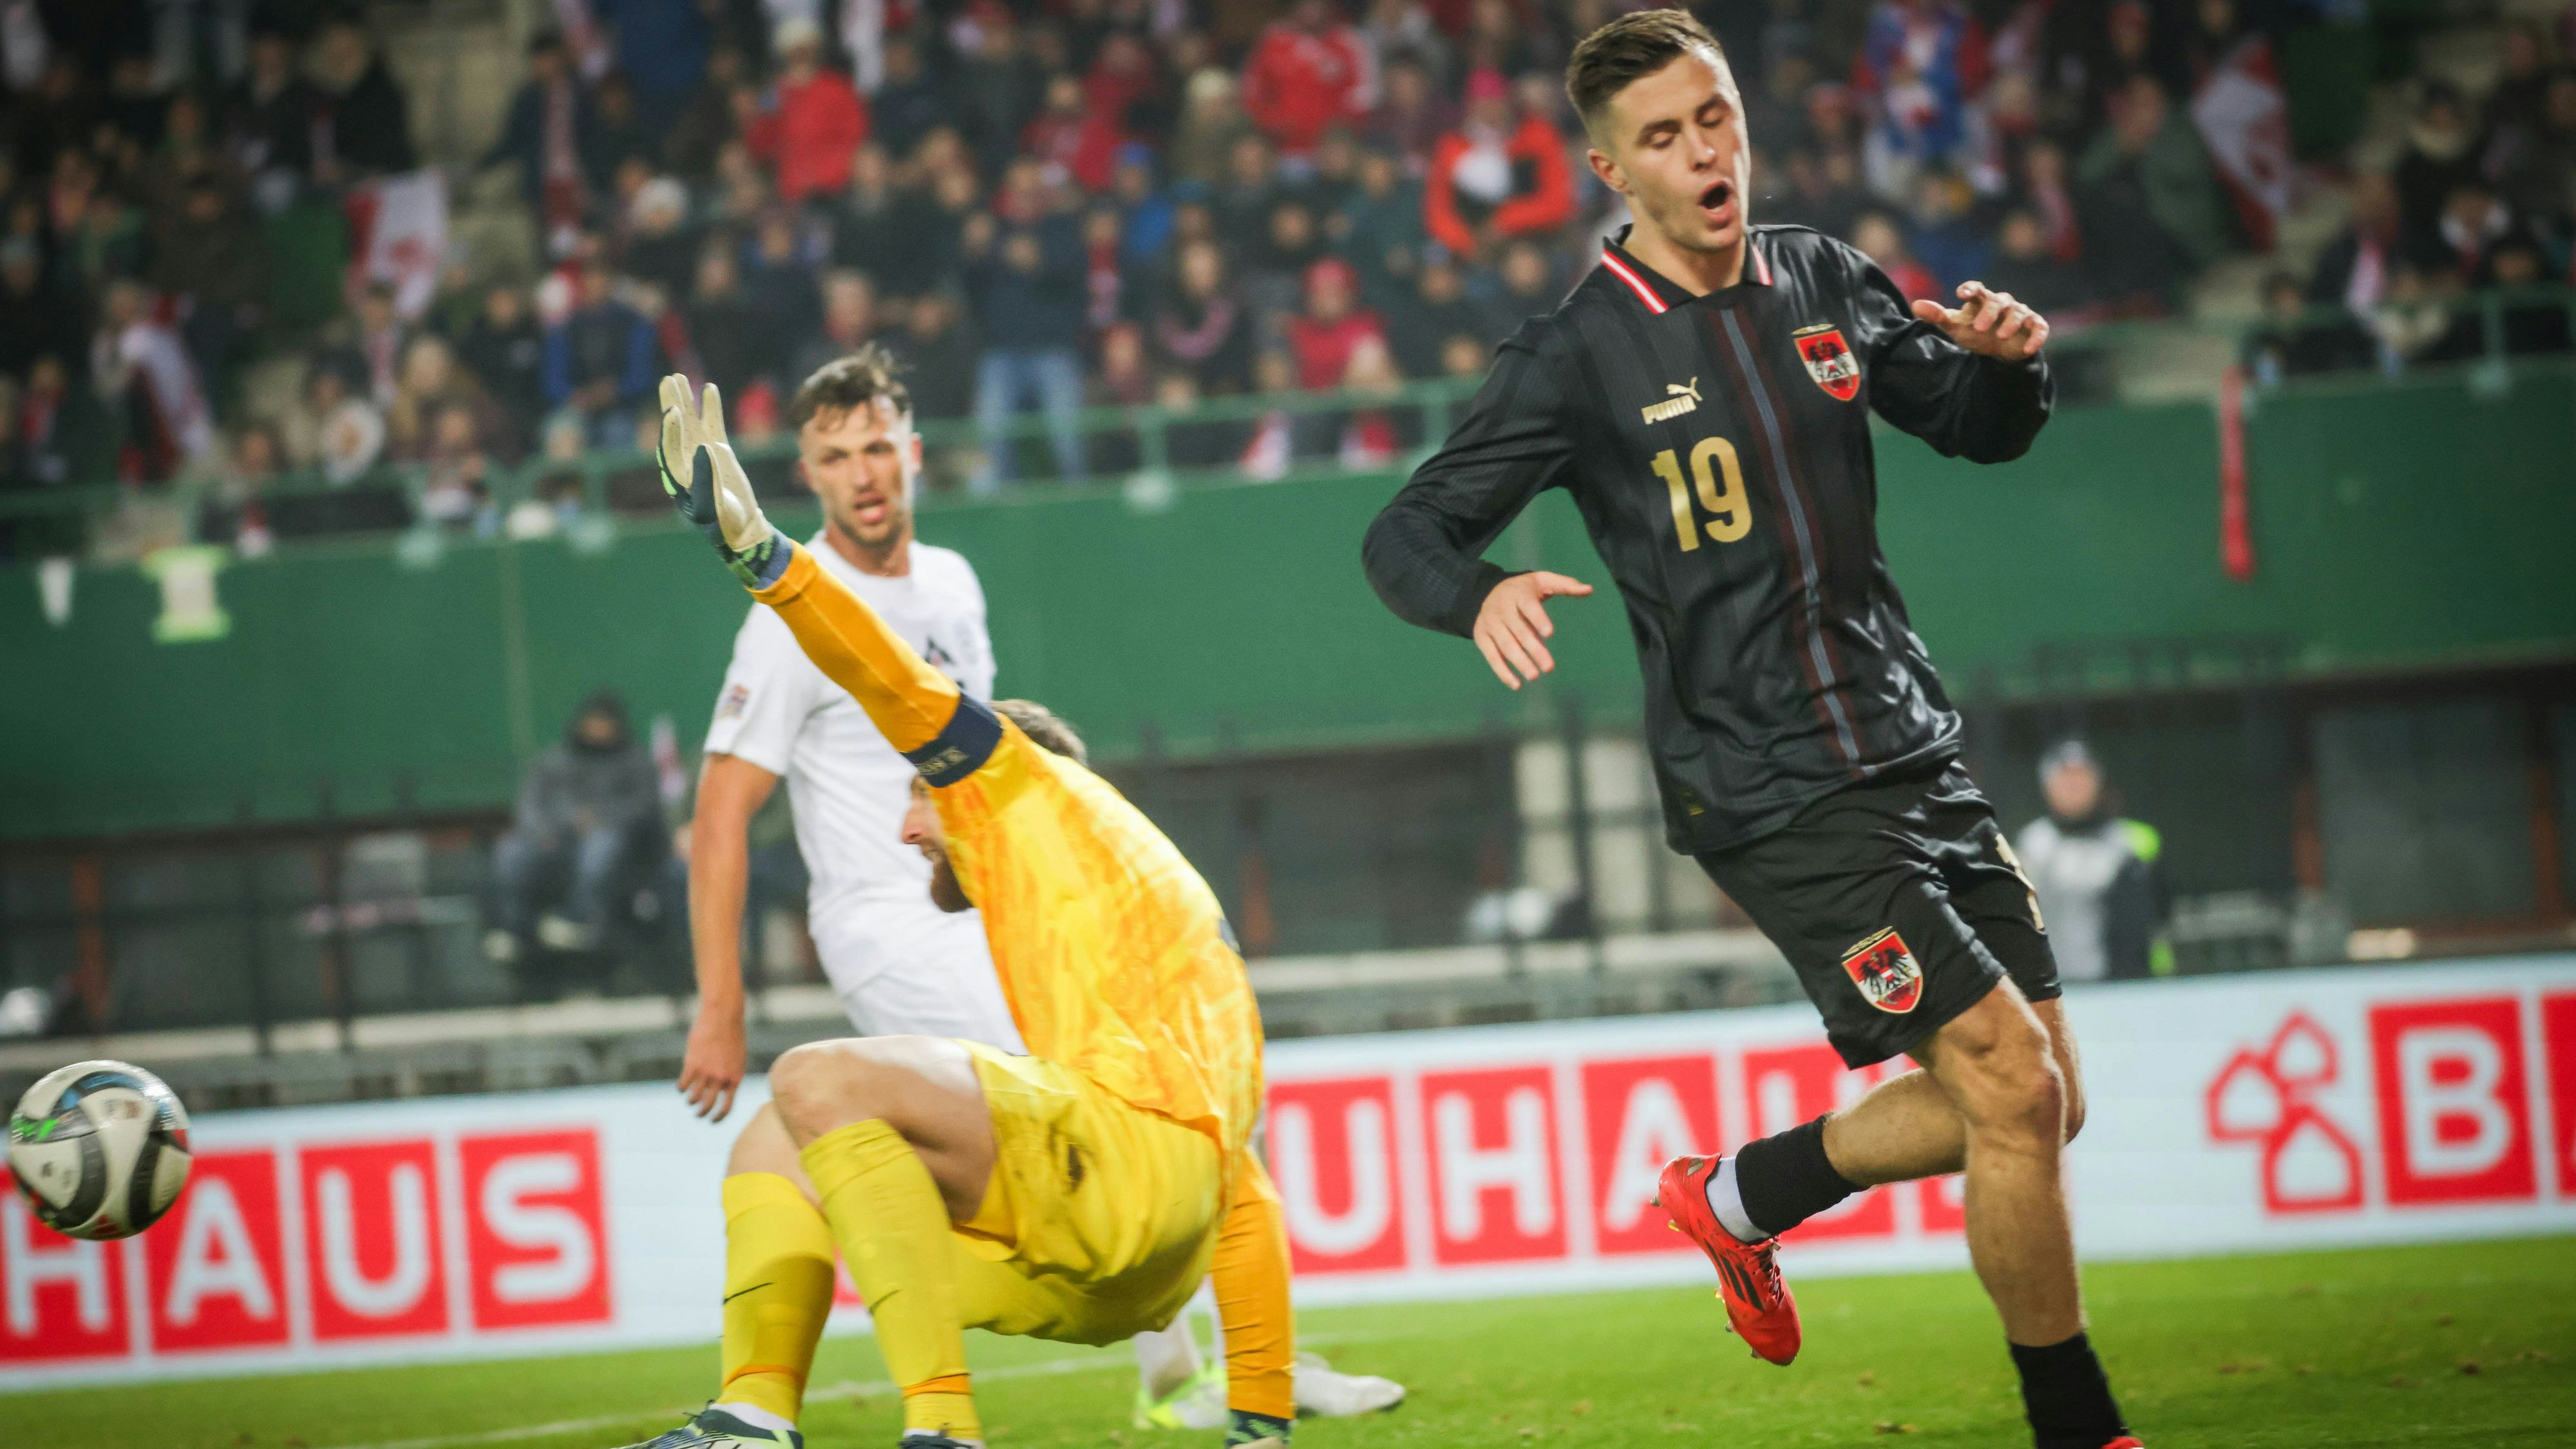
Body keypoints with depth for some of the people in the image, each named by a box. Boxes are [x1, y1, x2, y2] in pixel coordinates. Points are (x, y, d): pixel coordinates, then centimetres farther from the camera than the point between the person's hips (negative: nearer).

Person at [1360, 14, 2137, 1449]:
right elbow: (1404, 536, -6)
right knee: (2010, 1083, -14)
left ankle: (1740, 1196, 30)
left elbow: (1983, 430, 20)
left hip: (1913, 749, 7)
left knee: (2043, 1105, 9)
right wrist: (1484, 594, -28)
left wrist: (2008, 357, -3)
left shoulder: (1821, 281, 8)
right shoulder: (1580, 356, -8)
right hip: (1770, 793, -7)